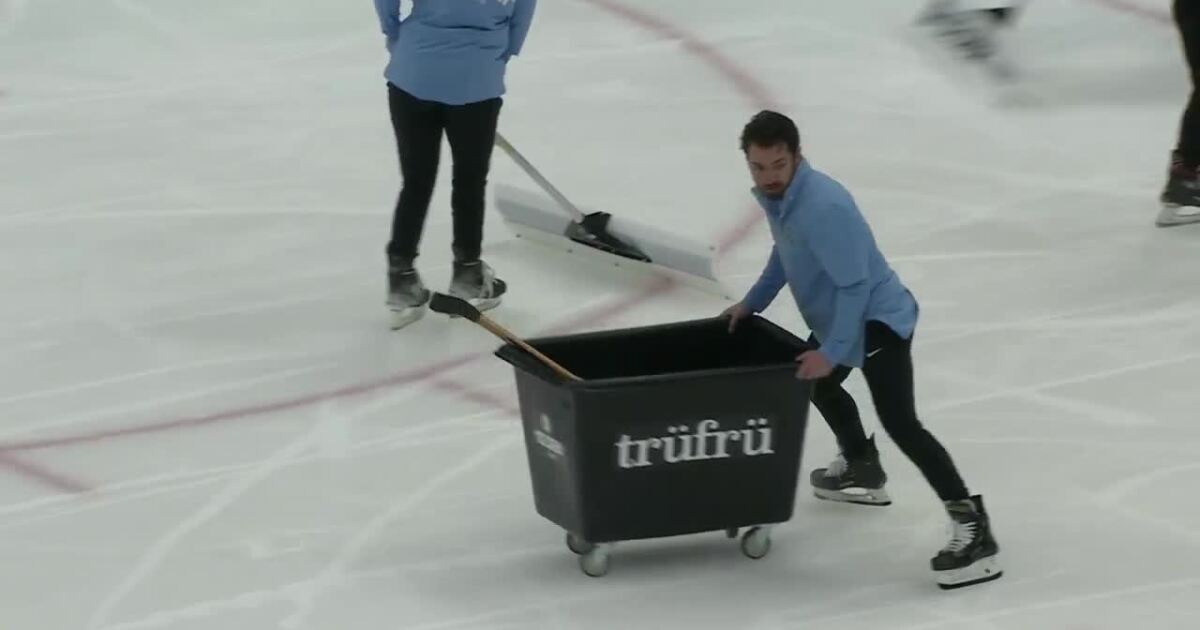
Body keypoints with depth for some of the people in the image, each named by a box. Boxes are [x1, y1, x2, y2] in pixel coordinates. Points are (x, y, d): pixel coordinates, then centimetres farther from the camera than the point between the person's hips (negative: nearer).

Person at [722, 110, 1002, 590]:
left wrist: (832, 350, -31)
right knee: (815, 383, 32)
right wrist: (752, 303, 23)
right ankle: (862, 468, 56)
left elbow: (855, 284, -30)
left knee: (898, 421, -22)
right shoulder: (774, 194, -1)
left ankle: (972, 528, -26)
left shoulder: (824, 206, -30)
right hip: (834, 317, 11)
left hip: (877, 318, -11)